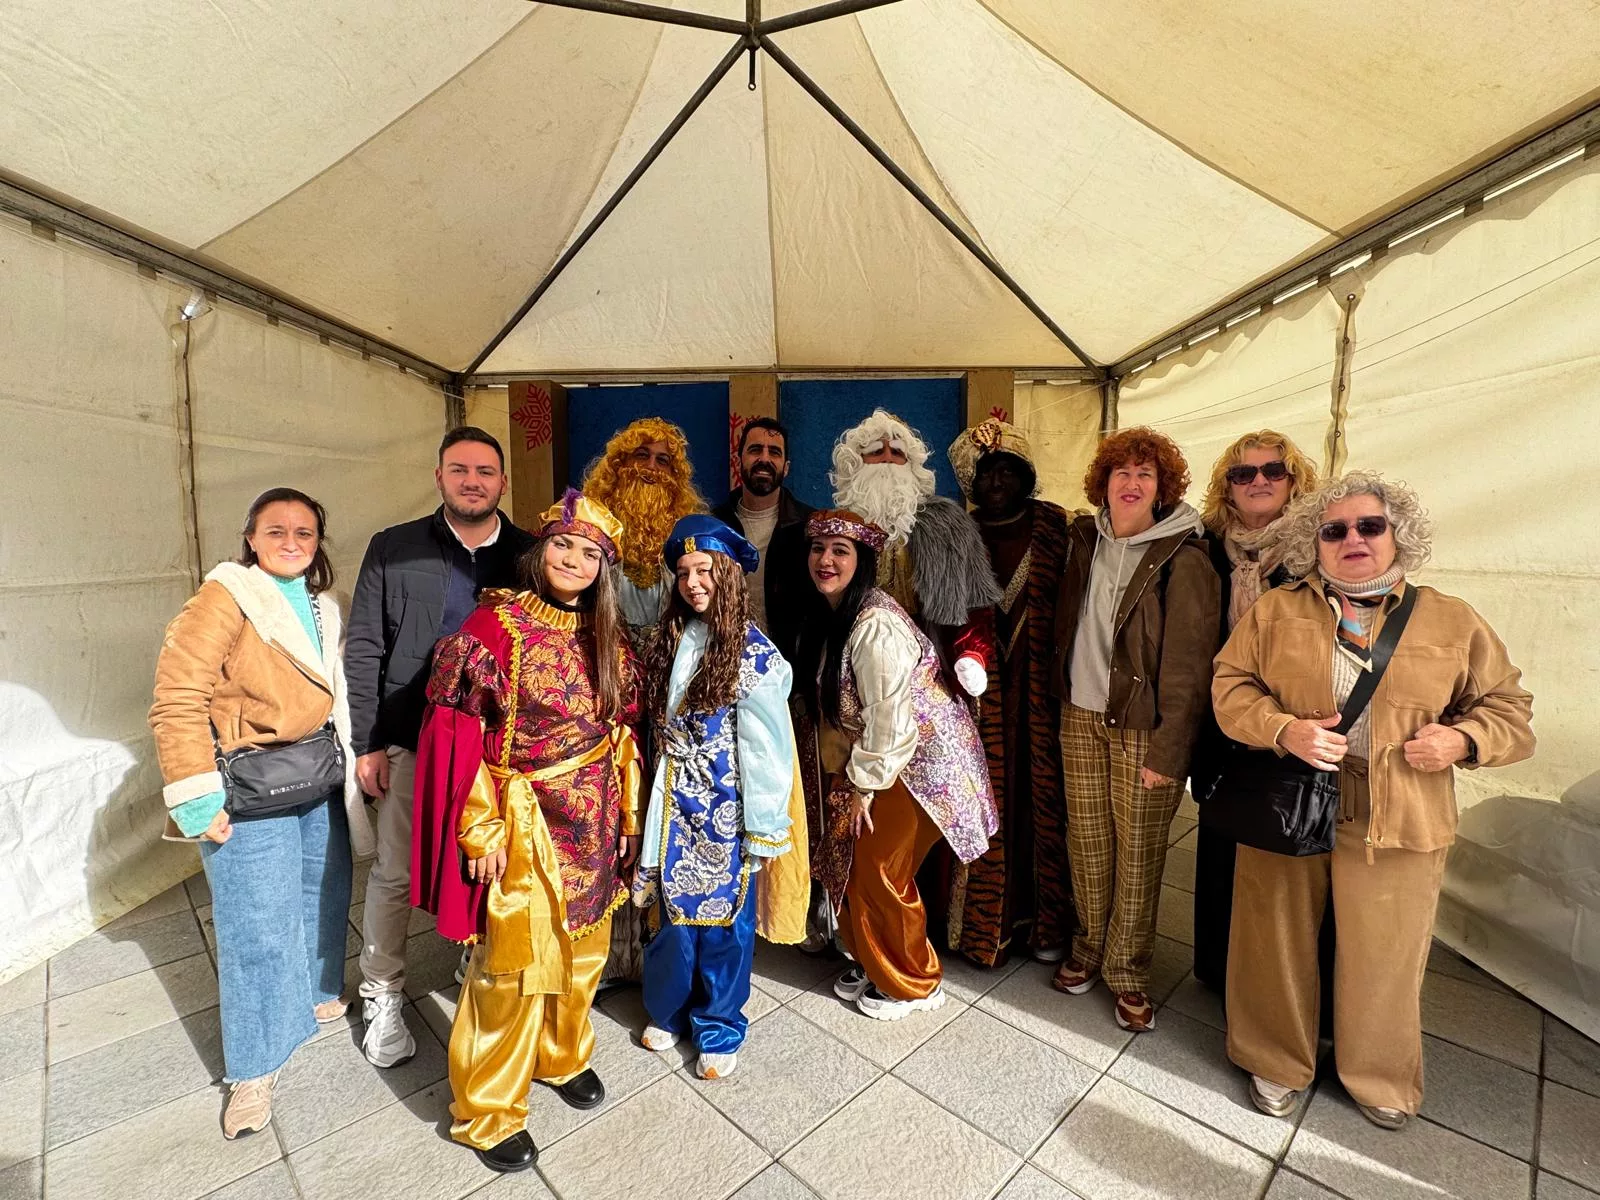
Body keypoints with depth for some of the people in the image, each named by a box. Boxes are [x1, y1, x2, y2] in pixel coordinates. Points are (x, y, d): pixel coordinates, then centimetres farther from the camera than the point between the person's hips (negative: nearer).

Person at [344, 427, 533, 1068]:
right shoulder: (392, 549, -1)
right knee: (395, 874, 11)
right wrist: (368, 743, -3)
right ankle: (382, 996, 34)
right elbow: (363, 651, 1)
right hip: (411, 743, 0)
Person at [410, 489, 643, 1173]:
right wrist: (481, 831, -13)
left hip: (593, 826, 5)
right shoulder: (495, 625, -13)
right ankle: (486, 1111, 32)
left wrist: (626, 818, 9)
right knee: (513, 963, 8)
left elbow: (622, 735, 8)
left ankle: (562, 1055, 47)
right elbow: (456, 734, -13)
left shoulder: (609, 640, 3)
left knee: (581, 950, 20)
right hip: (523, 826, -5)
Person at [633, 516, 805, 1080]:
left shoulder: (754, 655, -15)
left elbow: (765, 750, -14)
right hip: (675, 806, 5)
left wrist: (763, 832, -11)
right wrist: (658, 798, 8)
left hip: (724, 811, -4)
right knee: (673, 912, 17)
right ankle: (667, 1010, 42)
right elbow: (661, 731, 7)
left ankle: (718, 1028, 34)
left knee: (722, 919, 11)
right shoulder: (672, 640, 3)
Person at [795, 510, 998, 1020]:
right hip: (865, 760, 9)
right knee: (847, 867, 15)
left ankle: (914, 984, 29)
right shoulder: (828, 613, 3)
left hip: (917, 763, -9)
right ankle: (872, 963, 40)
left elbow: (889, 717, -25)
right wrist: (851, 776, 9)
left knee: (877, 873, 4)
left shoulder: (875, 627, -27)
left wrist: (864, 785, -15)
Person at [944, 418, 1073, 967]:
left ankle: (1048, 919, 26)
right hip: (984, 689, 1)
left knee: (1043, 793, 6)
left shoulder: (1056, 526, 1)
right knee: (989, 798, 4)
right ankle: (988, 917, 23)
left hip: (1043, 685, 0)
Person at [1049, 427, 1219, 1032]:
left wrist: (1168, 751, -14)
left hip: (1142, 726, -4)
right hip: (1081, 716, 4)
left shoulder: (1183, 559, -11)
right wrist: (1061, 697, 10)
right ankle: (1088, 948, 33)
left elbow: (1187, 665, -12)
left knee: (1138, 851, 6)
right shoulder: (1083, 540, 4)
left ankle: (1127, 971, 26)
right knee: (1086, 840, 13)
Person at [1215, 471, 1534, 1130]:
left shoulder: (1453, 621, 4)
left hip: (1398, 823, 1)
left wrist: (1463, 739, -9)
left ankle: (1381, 1077, 41)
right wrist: (1284, 730, -18)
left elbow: (1508, 705, 11)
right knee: (1280, 943, 12)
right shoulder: (1274, 611, 1)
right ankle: (1277, 1062, 35)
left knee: (1384, 956, 14)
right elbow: (1230, 685, -2)